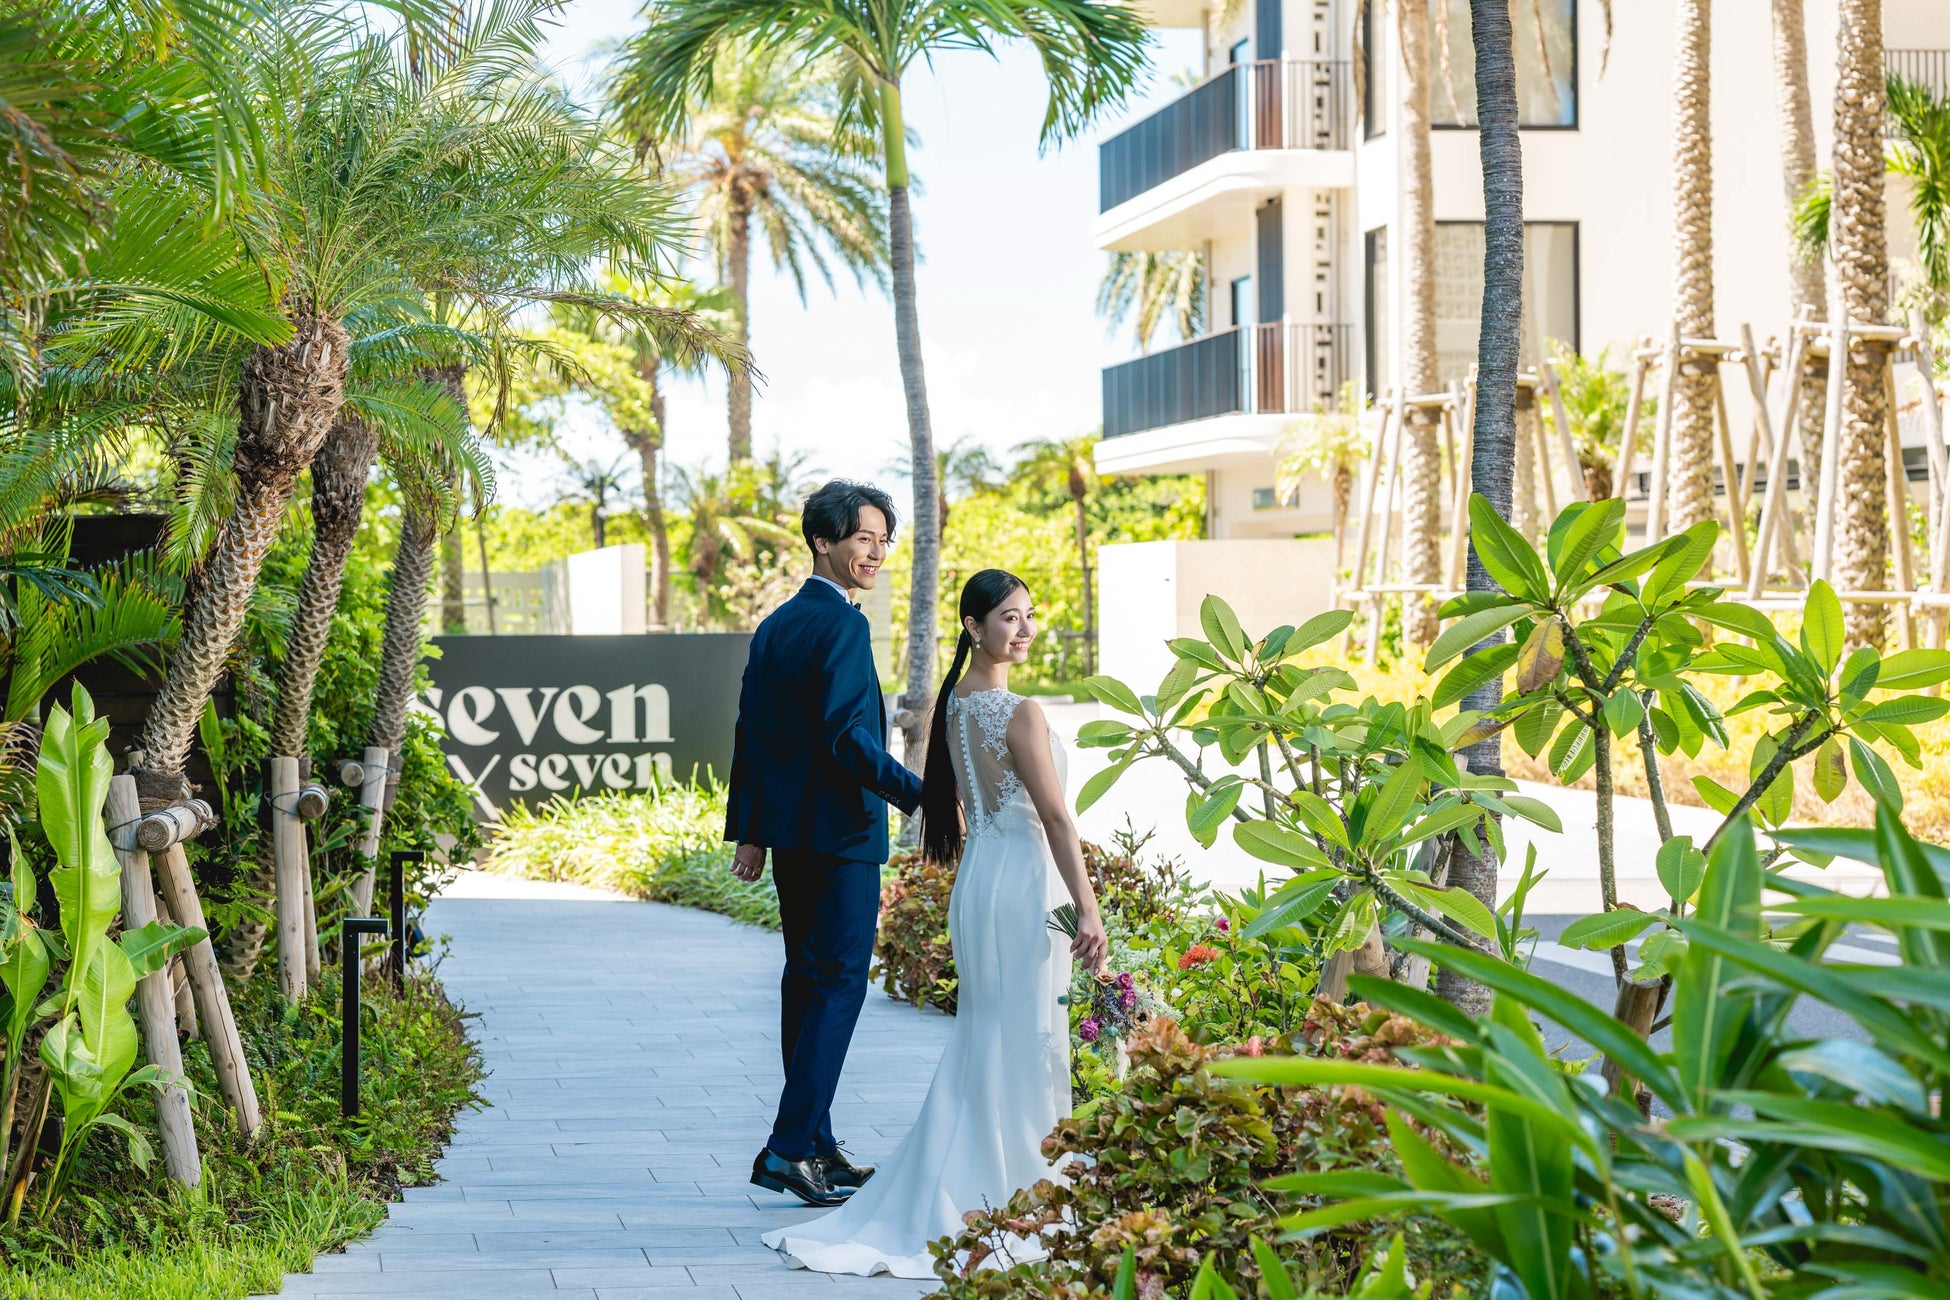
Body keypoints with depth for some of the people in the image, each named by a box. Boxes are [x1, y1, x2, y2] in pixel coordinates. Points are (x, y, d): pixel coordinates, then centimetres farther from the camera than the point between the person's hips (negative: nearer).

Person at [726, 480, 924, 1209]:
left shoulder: (775, 626, 14)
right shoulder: (842, 624, -14)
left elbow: (751, 733, 16)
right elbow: (847, 736, -22)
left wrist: (748, 831, 18)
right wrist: (920, 795, -20)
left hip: (789, 834, 9)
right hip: (840, 833, -9)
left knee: (807, 984, 13)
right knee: (839, 985, -6)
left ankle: (815, 1147, 19)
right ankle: (789, 1148, -9)